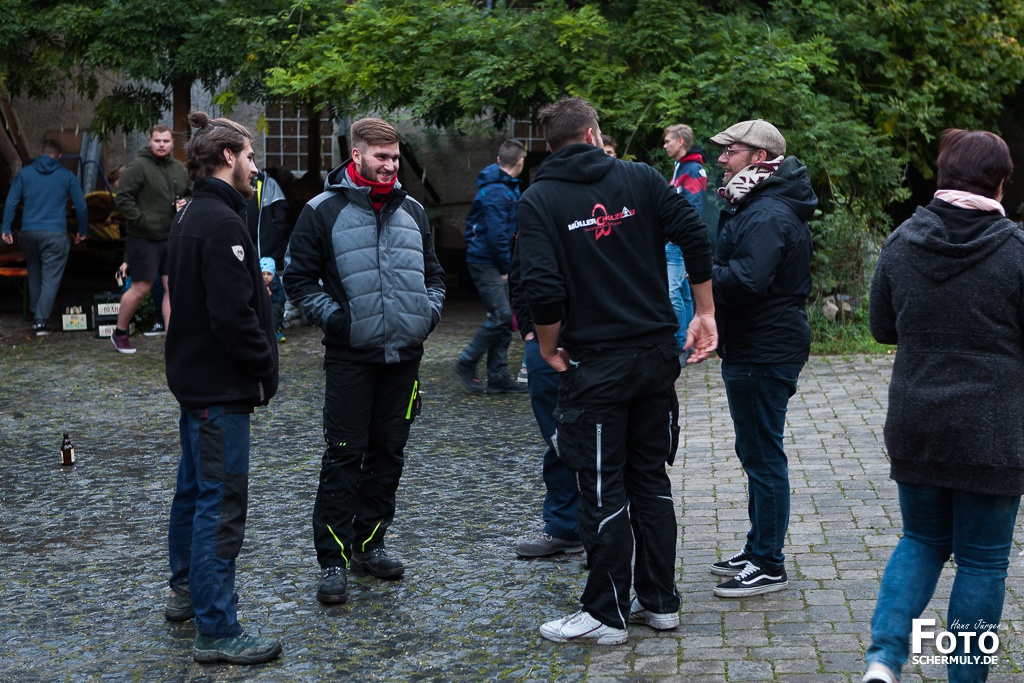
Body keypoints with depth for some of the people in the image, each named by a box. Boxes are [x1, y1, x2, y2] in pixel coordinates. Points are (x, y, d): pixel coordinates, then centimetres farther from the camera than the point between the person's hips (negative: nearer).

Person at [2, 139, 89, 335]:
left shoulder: (24, 173, 6)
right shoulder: (67, 176, 2)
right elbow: (81, 206, 4)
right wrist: (82, 231, 17)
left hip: (29, 233, 3)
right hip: (55, 235, -3)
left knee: (34, 275, 20)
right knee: (51, 279, -2)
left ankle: (35, 315, 27)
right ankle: (41, 321, -12)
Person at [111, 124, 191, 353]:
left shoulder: (179, 169, 11)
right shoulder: (139, 167, -11)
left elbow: (192, 193, 24)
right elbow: (123, 198, -15)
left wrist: (186, 204, 2)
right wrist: (141, 221, -18)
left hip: (173, 239, 6)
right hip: (145, 239, -6)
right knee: (141, 289, 2)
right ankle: (119, 333, 22)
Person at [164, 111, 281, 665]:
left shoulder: (190, 216, 13)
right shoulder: (221, 223, -20)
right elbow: (233, 313, -25)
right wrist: (266, 368, -14)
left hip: (194, 376, 11)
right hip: (220, 388, -11)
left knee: (194, 489, 22)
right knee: (221, 503, -7)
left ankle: (186, 591, 37)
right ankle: (216, 632, -3)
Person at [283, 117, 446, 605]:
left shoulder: (412, 211, 12)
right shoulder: (323, 211, -2)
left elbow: (433, 272, 22)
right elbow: (298, 277, -1)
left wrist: (429, 311, 5)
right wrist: (332, 317, -12)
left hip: (404, 356, 5)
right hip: (350, 357, -5)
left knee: (389, 452, 10)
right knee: (344, 456, -4)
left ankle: (369, 544, 24)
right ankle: (333, 560, 2)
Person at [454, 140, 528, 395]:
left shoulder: (509, 188, 16)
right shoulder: (497, 192, -17)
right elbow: (497, 233, -20)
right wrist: (506, 267, -12)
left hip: (493, 262, 10)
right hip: (486, 262, -10)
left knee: (504, 319, 9)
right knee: (501, 316, -14)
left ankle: (499, 378, 12)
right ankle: (466, 363, -1)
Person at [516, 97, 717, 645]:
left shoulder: (539, 200, -6)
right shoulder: (639, 178, 2)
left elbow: (543, 289, -17)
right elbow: (695, 235, -6)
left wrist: (548, 348, -2)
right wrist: (705, 314, 2)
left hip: (595, 363, -4)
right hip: (657, 354, 4)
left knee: (603, 490, 4)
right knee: (650, 477, 15)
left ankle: (607, 614, 11)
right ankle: (660, 601, 23)